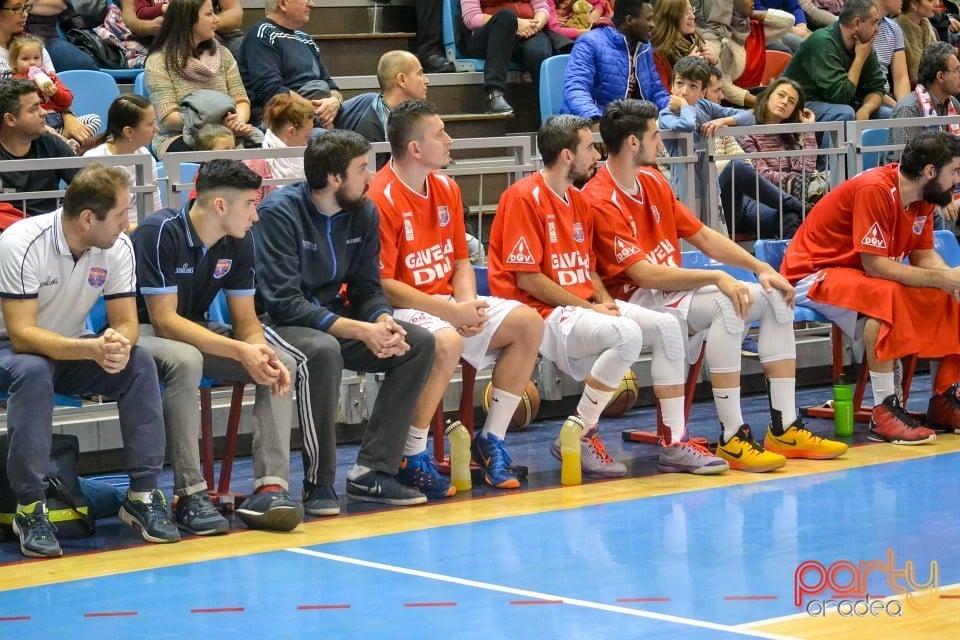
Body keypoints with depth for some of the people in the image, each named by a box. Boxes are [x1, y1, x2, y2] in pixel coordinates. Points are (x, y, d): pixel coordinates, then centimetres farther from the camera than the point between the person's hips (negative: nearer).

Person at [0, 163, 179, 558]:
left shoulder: (118, 247, -11)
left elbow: (126, 322, -8)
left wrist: (120, 344, -34)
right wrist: (91, 349, -44)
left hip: (74, 350, 5)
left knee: (139, 364, -21)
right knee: (33, 372, -38)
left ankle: (143, 494, -15)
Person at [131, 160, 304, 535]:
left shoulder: (239, 241, -3)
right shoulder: (161, 233, -24)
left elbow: (245, 319, 2)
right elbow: (164, 320, -26)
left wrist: (261, 353, -23)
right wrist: (241, 351, -33)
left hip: (194, 332, 7)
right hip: (140, 331, -7)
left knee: (281, 364, -13)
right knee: (185, 359, -39)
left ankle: (270, 487, -22)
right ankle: (190, 496, -35)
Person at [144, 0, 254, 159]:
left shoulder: (222, 54, 15)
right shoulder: (159, 61, -2)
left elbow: (241, 100, 8)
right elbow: (168, 118, -11)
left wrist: (238, 122, -17)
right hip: (178, 138, -5)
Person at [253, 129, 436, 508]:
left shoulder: (364, 212, 2)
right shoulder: (280, 213, -19)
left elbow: (368, 288, 6)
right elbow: (285, 302, -24)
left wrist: (384, 322, -19)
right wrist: (361, 331, -31)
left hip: (335, 318, 7)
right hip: (280, 323, -7)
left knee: (419, 342, -10)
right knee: (323, 350, -38)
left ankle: (371, 471, -11)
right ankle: (318, 484, -26)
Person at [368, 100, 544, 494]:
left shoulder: (446, 188, 8)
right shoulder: (380, 199, -18)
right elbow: (382, 285, -20)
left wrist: (468, 304, -8)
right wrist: (451, 313, -22)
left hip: (447, 303, 9)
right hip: (399, 310, -9)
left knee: (528, 323, -4)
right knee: (448, 342, -37)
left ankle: (491, 441, 2)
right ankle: (412, 458, -22)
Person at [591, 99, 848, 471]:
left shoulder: (652, 181, 11)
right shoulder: (602, 202, -18)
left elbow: (704, 237, 15)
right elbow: (646, 275, -25)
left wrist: (761, 268, 4)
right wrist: (716, 278, -27)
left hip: (675, 288, 10)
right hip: (637, 301, -9)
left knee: (775, 298, 0)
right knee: (727, 305, -33)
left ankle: (785, 428, -2)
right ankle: (732, 438, -30)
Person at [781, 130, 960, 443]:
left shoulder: (923, 196, 0)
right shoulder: (875, 189, -26)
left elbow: (923, 256, 2)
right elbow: (875, 266, -30)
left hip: (866, 276, 9)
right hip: (813, 274, -9)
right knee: (885, 295, -37)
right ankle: (884, 411, -34)